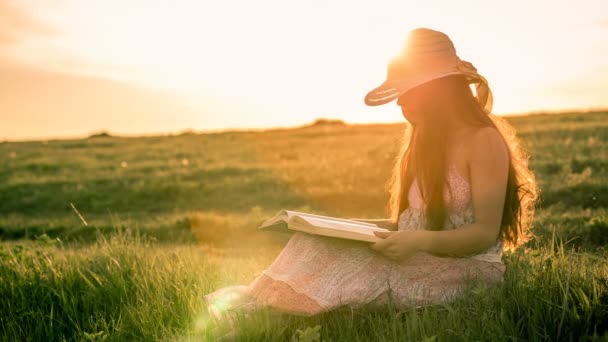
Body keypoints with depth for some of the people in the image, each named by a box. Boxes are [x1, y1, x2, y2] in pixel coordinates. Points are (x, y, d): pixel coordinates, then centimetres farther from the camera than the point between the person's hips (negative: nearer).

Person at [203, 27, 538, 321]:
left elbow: (486, 232, -16)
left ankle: (253, 310, -27)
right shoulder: (424, 138, 15)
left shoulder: (484, 140, -11)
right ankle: (254, 302, -27)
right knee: (319, 245, -15)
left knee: (349, 268, -30)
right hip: (421, 260, 8)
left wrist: (420, 242, -30)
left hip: (466, 270, -7)